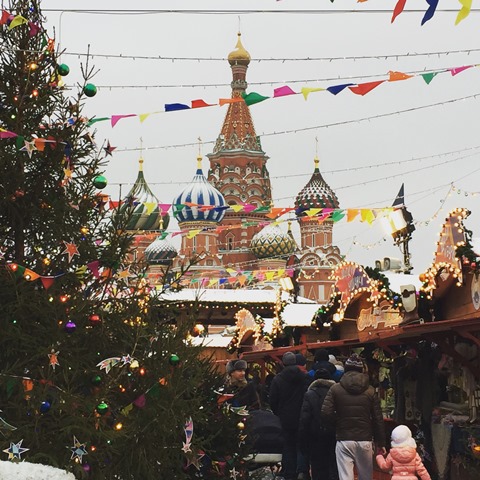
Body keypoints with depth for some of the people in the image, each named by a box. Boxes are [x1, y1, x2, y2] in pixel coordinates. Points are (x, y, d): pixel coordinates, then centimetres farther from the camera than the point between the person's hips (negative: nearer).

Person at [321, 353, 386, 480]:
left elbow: (326, 413, -11)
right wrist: (380, 443, 10)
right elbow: (378, 419, 2)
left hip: (343, 440, -1)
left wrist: (340, 419, 10)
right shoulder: (370, 390, 2)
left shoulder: (335, 389, -2)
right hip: (365, 440, 1)